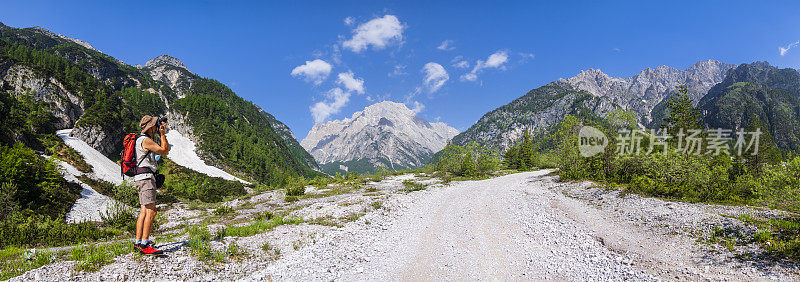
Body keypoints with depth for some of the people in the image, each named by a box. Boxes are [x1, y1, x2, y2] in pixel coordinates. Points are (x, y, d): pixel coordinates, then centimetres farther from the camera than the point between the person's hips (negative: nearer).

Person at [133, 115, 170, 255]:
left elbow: (166, 150, 23)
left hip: (142, 179, 11)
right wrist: (162, 134, -3)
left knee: (144, 211, 11)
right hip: (146, 177, -11)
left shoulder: (147, 140, 20)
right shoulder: (146, 140, -11)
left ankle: (138, 242, 15)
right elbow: (164, 151, -8)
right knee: (151, 212, -15)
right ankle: (145, 245, -18)